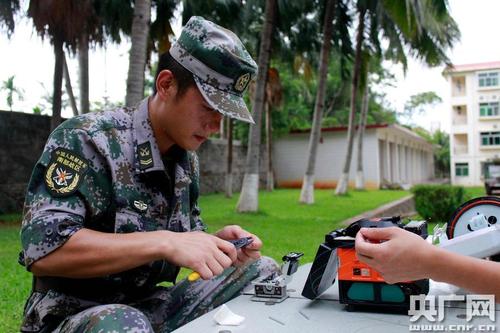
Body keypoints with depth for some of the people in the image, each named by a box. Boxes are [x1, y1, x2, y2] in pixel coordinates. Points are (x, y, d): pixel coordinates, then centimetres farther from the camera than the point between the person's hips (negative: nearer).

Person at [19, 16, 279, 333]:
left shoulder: (187, 160, 5)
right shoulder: (87, 139, -17)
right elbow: (42, 249, -27)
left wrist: (217, 243, -10)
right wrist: (164, 242, -31)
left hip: (150, 305, 7)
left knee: (263, 271, 1)